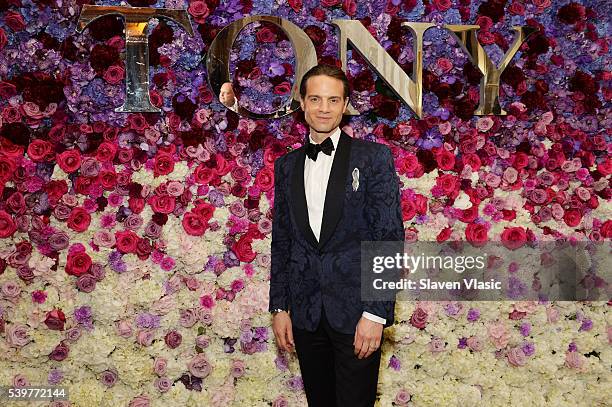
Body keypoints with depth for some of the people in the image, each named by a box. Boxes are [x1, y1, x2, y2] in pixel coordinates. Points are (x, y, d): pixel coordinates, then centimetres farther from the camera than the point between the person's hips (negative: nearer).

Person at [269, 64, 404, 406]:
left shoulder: (374, 157, -4)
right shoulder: (287, 166, 10)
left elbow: (390, 238, -8)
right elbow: (281, 241, 12)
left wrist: (376, 313, -13)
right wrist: (280, 307, 7)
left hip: (355, 311, -4)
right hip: (305, 314, 4)